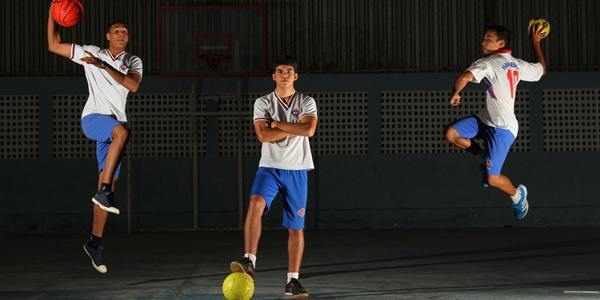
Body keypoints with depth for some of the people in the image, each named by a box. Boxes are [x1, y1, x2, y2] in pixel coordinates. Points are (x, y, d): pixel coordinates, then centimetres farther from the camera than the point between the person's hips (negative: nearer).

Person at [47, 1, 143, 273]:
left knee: (108, 184, -2)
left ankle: (95, 241, 3)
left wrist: (104, 66, -17)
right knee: (122, 131, -37)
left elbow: (133, 85, -8)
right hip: (92, 118, -3)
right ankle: (103, 192, -36)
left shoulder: (133, 62, 13)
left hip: (114, 125, 3)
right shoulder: (91, 53, 10)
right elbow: (53, 45, 13)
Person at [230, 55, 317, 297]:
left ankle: (293, 281, 10)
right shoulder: (263, 103, 2)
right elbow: (263, 135, -12)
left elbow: (309, 129, -15)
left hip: (297, 170, 1)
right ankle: (249, 261, -31)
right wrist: (294, 129, -10)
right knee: (255, 203, -29)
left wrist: (277, 124, -11)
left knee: (296, 227, 2)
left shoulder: (306, 102, 4)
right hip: (270, 167, -1)